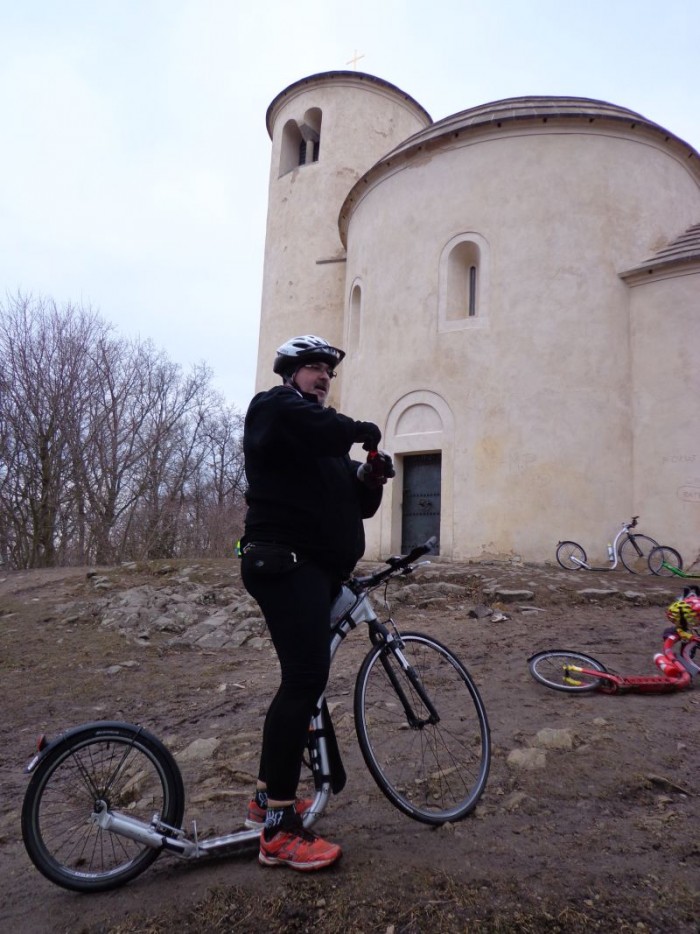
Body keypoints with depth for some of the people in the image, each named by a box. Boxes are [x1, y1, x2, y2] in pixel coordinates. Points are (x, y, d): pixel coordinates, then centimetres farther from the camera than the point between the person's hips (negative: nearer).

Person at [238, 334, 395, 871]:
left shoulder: (329, 443, 25)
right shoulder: (274, 405, -1)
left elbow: (359, 505, 19)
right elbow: (318, 428, -26)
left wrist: (371, 477, -1)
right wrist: (364, 430, -8)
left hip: (320, 571, 10)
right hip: (286, 563, -10)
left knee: (302, 679, 14)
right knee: (306, 679, -16)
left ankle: (267, 797, 28)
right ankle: (279, 831, -9)